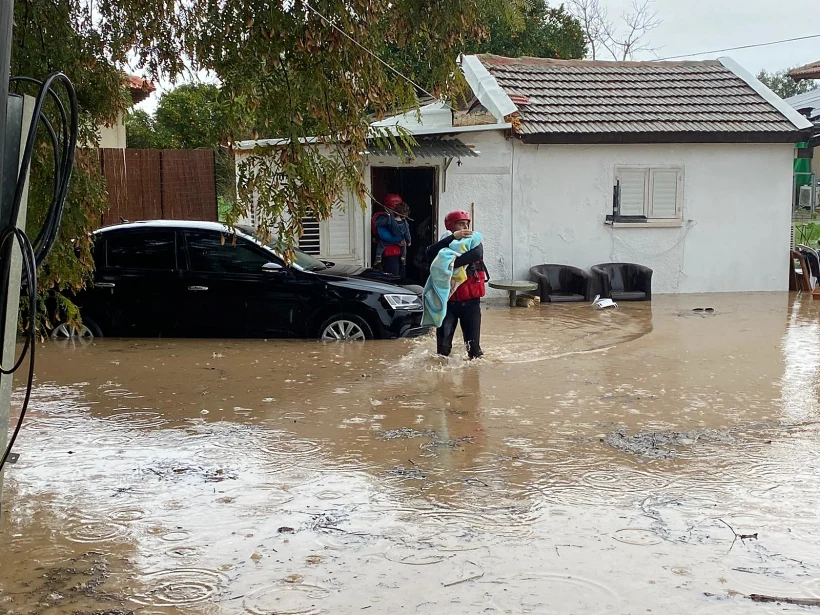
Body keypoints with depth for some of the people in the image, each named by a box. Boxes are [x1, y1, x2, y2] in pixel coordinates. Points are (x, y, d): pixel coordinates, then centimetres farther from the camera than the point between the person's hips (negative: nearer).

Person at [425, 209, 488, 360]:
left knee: (473, 341, 1)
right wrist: (453, 237, -24)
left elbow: (477, 254, -21)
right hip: (448, 300, 1)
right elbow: (430, 254, -17)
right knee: (443, 343, -2)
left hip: (470, 300, 0)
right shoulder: (446, 244, 6)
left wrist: (452, 262, -32)